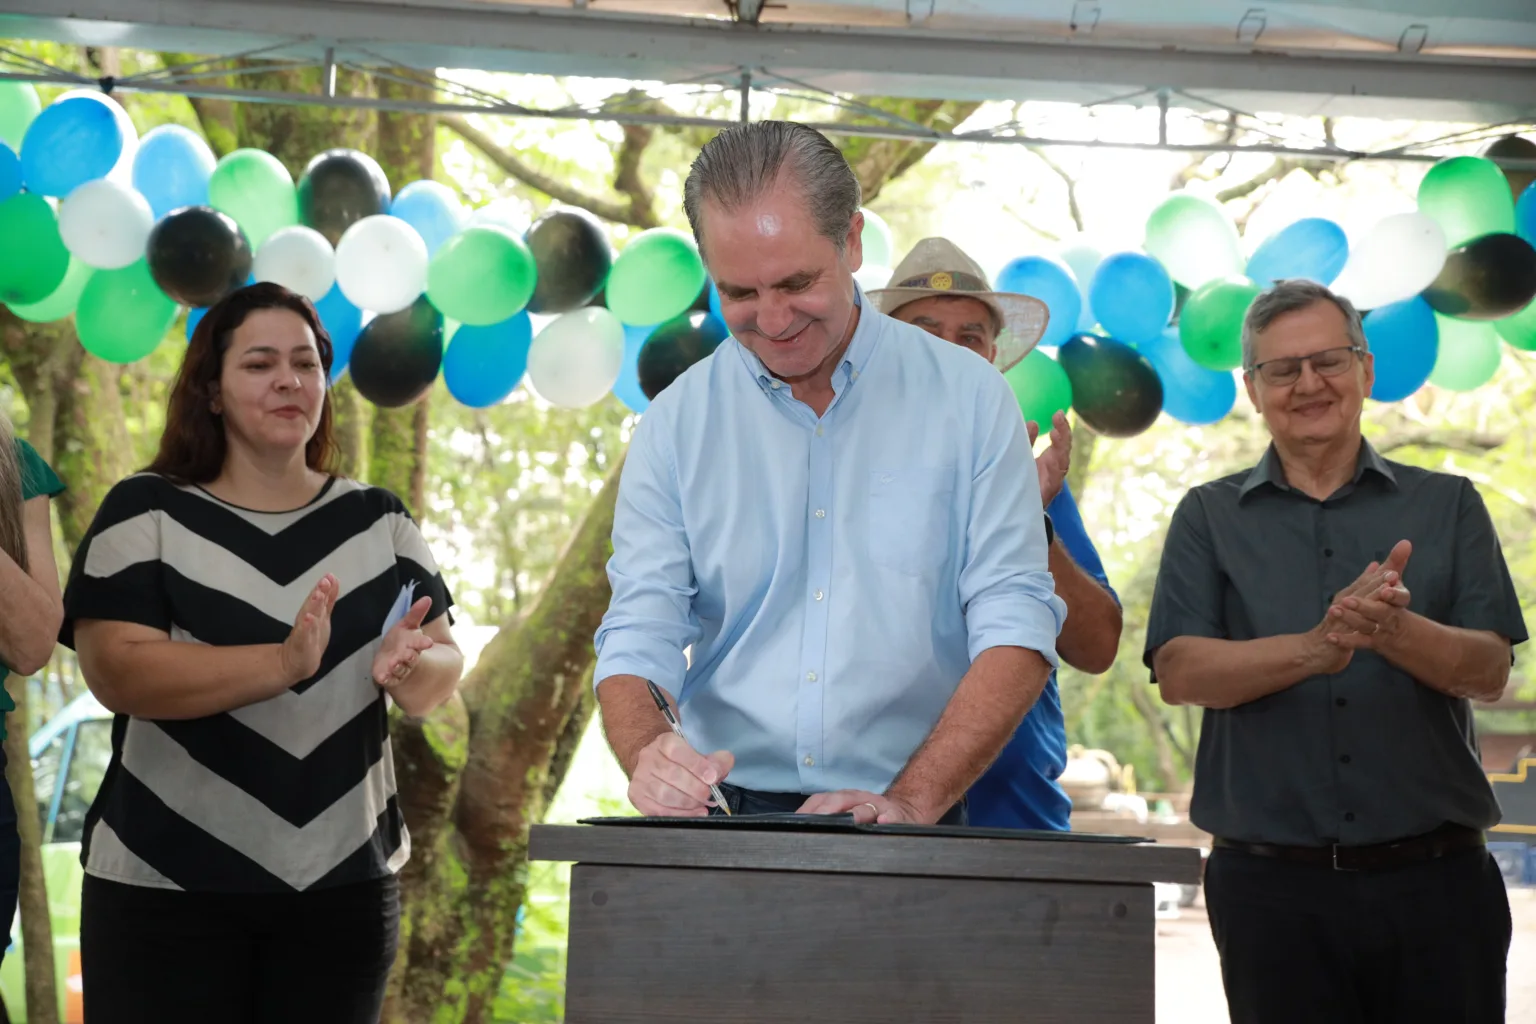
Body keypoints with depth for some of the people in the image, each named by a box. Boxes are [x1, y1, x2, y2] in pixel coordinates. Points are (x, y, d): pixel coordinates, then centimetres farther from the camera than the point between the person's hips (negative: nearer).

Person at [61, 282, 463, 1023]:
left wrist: (408, 668, -20)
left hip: (344, 886, 3)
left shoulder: (379, 520, 7)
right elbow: (116, 671, -14)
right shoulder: (147, 513, -2)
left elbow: (442, 673, 4)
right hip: (166, 887, -3)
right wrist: (285, 664, -27)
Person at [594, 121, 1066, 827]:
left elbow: (1015, 627, -1)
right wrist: (650, 754, -17)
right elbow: (637, 639, 5)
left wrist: (911, 803, -14)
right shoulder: (675, 426, 8)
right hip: (728, 823, 1)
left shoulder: (968, 399, 4)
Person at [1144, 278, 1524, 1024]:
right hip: (1272, 882, 0)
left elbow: (1489, 671, 0)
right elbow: (1178, 672, -4)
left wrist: (1393, 631, -21)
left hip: (1435, 877, 1)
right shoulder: (1210, 517, 9)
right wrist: (1316, 649, -21)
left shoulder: (1447, 505, 10)